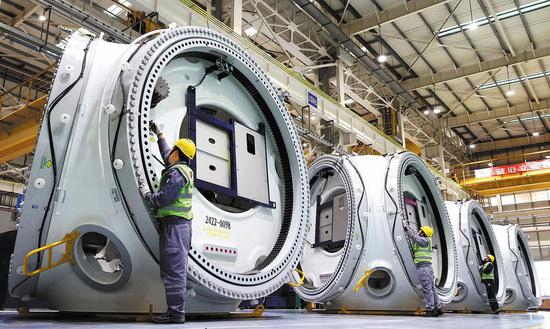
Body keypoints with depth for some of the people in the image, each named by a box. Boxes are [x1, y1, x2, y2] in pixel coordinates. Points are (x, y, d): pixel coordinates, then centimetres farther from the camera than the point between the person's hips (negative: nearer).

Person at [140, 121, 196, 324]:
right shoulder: (183, 170, 17)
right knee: (177, 269, 11)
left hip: (174, 225, -10)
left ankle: (176, 312, -6)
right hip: (181, 225, 10)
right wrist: (158, 134, 48)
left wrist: (145, 193, -1)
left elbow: (162, 199, -20)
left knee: (172, 269, -9)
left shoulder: (176, 173, -13)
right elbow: (166, 154, 37)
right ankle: (177, 311, 17)